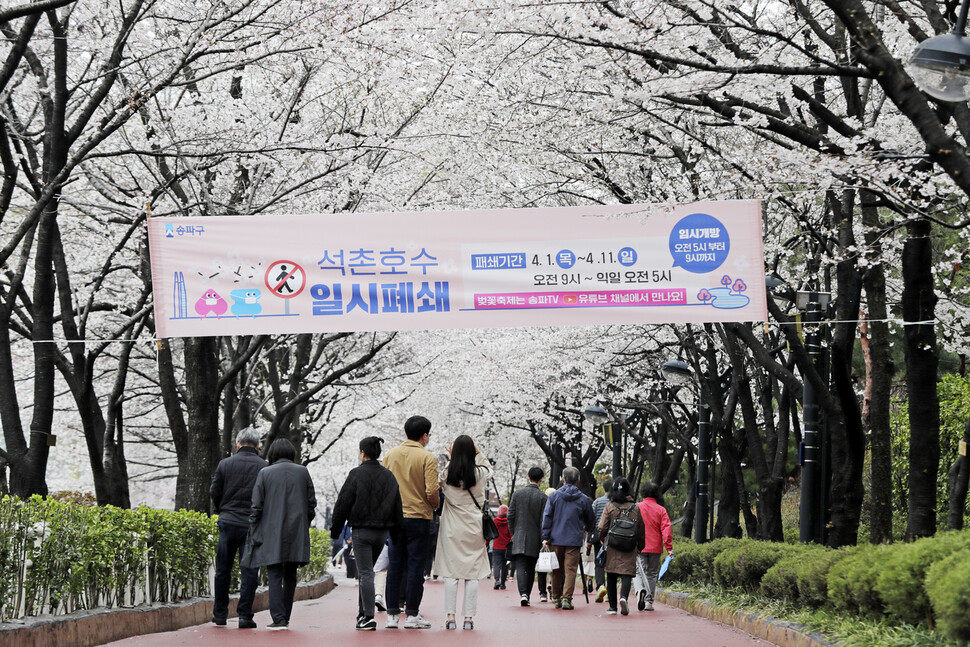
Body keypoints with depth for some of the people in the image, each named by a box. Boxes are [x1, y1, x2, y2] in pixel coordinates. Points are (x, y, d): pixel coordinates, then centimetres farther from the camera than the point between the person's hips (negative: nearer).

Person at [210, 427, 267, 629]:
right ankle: (245, 615, -3)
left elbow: (214, 492, 5)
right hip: (252, 525, -2)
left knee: (223, 571, 13)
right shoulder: (264, 467, -3)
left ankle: (220, 614, 19)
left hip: (228, 523, 2)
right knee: (249, 571, 2)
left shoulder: (225, 464, 2)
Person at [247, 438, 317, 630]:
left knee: (275, 576, -2)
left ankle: (279, 619, -11)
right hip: (297, 535, 2)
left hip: (272, 535, -2)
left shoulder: (265, 473, -2)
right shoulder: (303, 472, 4)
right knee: (290, 577, 11)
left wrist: (254, 533, 3)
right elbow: (312, 503, 6)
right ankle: (285, 618, 15)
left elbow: (257, 506, -3)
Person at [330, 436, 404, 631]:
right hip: (382, 531, 5)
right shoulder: (389, 476, 7)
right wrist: (396, 531, 17)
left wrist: (335, 529, 2)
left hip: (361, 531, -5)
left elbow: (343, 503, -6)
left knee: (366, 573, -5)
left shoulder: (356, 474, -9)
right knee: (366, 571, 19)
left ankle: (368, 617, -10)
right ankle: (363, 613, 22)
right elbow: (397, 507, 11)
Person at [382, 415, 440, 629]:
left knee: (395, 566, 8)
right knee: (415, 566, 0)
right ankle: (412, 615, 1)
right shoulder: (426, 457, -8)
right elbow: (432, 491, -14)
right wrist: (434, 506, 5)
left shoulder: (390, 455, 7)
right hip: (418, 517, -4)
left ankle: (392, 614, 8)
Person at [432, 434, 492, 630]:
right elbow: (489, 469, 18)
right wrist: (478, 453, 14)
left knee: (451, 573, 3)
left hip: (452, 529, 0)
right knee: (473, 573, 4)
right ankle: (469, 617, 2)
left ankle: (451, 616, 0)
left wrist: (452, 457, 13)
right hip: (474, 528, 0)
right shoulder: (479, 474, -5)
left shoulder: (447, 473, -6)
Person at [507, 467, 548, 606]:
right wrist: (543, 539, -4)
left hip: (519, 537, 0)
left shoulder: (517, 494, 1)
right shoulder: (543, 497, -5)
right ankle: (527, 595, 15)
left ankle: (523, 593, -23)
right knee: (530, 568, 12)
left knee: (520, 566, -5)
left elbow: (510, 516, 2)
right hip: (534, 538, 0)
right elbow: (544, 520, -7)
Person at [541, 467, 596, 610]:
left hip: (556, 539, 2)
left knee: (557, 571, 12)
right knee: (570, 570, -2)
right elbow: (590, 521, 13)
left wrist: (545, 537, 0)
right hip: (574, 540, -1)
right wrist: (588, 530, 34)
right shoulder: (584, 499, 1)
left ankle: (556, 598, 19)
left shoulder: (554, 496, 1)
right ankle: (566, 598, -12)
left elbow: (547, 517, -2)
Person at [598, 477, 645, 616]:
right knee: (627, 574, -3)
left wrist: (603, 540, 18)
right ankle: (623, 596, -30)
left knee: (611, 578, 9)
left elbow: (602, 528, -1)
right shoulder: (635, 508, 3)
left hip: (612, 547, 0)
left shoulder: (609, 507, -1)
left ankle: (613, 607, 12)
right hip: (630, 549, 0)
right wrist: (640, 547, 21)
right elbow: (641, 530, 9)